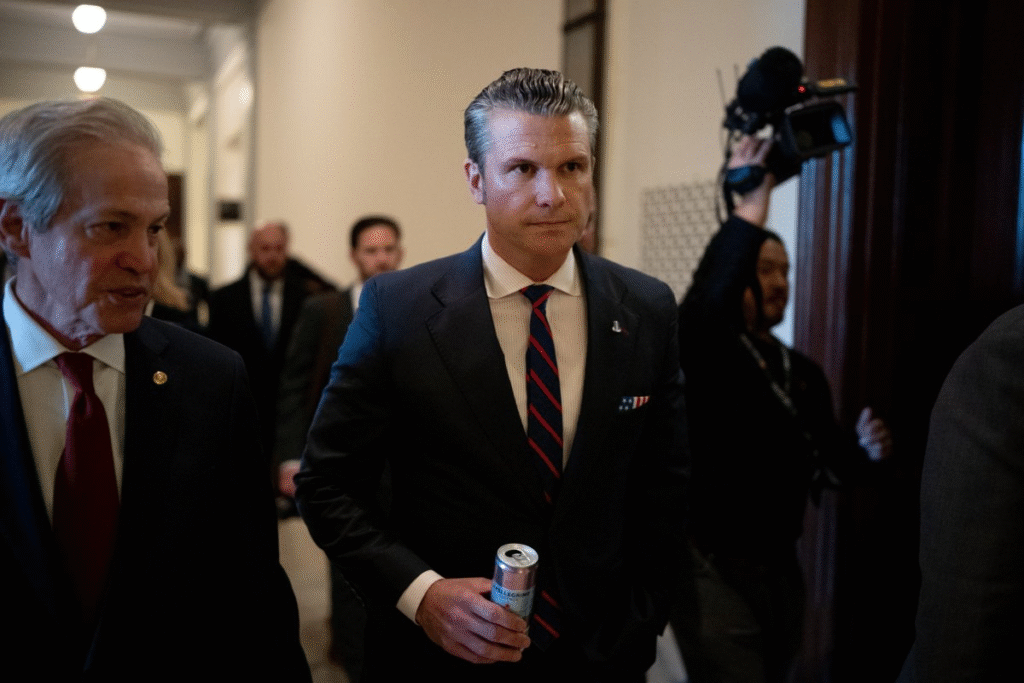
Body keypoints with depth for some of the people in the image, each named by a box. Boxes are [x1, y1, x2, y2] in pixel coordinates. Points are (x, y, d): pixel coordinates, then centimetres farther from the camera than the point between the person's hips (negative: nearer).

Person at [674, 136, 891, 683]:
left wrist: (863, 451, -9)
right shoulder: (705, 356, -11)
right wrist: (753, 202, -39)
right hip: (714, 571, -7)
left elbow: (822, 466, 13)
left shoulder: (803, 372, 10)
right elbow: (703, 302, -34)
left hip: (782, 570, 7)